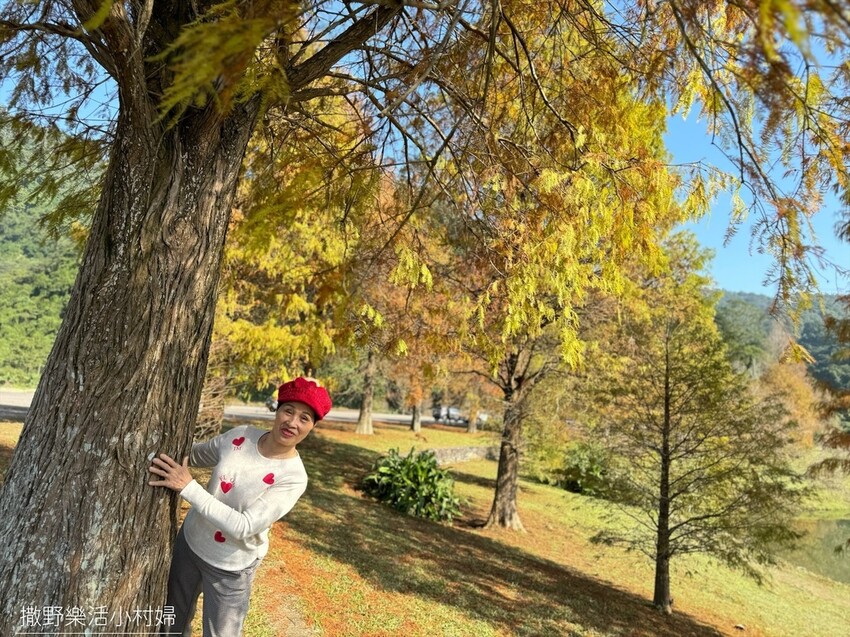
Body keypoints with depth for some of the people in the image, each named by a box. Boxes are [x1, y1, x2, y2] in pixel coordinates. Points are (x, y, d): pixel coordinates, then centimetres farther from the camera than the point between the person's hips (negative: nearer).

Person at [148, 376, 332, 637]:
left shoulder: (294, 477, -25)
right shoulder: (240, 436, -12)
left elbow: (243, 527, -31)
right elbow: (196, 455, 7)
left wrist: (187, 486, -32)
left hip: (230, 569, -4)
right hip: (190, 542, 5)